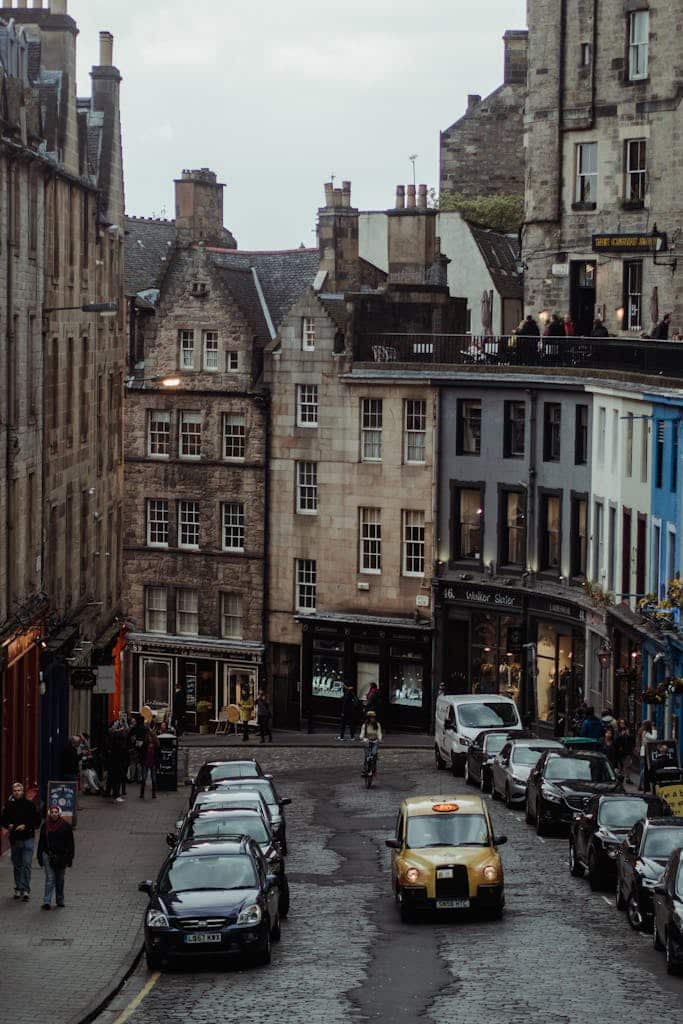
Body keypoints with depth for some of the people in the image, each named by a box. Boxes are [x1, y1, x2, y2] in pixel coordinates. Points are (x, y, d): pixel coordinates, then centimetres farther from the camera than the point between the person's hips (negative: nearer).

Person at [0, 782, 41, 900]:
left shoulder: (29, 804, -2)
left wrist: (26, 826, -13)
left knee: (26, 865, -10)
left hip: (28, 838, -3)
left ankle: (26, 890, -12)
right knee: (17, 866, 11)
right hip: (14, 839, 3)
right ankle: (18, 889, 20)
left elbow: (37, 821, 0)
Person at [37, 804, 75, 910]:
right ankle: (47, 902, -13)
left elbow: (70, 843, 1)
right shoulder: (45, 825, 3)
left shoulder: (65, 826, -1)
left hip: (61, 857, 0)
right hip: (48, 856, 0)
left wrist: (69, 858, -3)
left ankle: (60, 901, 24)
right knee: (50, 879, -9)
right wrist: (40, 857, 6)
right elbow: (41, 842, 9)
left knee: (60, 880, 11)